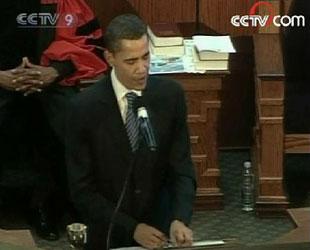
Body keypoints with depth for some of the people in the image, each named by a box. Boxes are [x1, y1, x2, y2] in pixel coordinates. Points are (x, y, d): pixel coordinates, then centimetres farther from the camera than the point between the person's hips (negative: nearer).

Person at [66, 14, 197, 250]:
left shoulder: (171, 94, -6)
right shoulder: (84, 107, -13)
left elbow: (182, 168, -4)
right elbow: (82, 189, -9)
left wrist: (180, 220, -19)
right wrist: (131, 228, -15)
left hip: (162, 230, 0)